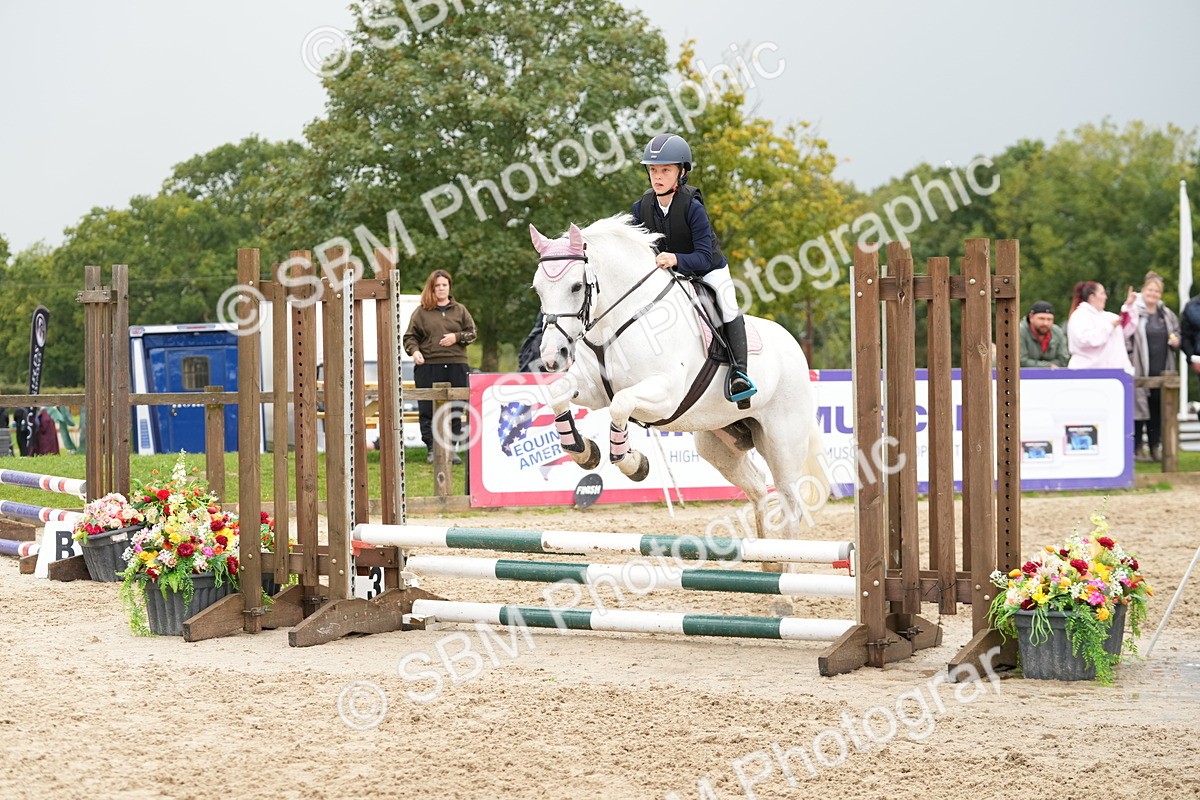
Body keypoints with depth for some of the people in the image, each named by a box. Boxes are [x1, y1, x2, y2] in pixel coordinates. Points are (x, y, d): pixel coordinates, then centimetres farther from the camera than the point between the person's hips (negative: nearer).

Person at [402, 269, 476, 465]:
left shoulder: (460, 310, 13)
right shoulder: (421, 312, 7)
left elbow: (472, 332, 12)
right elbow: (410, 336, 6)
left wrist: (457, 337, -5)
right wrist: (414, 351, -12)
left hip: (455, 366, 2)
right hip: (427, 366, -2)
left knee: (454, 408, 2)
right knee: (428, 409, -2)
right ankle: (431, 449, 4)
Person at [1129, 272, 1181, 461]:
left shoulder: (1167, 315, 15)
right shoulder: (1134, 313, -3)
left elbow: (1176, 333, 27)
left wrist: (1176, 341, 3)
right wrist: (1128, 364, -15)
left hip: (1162, 371, 5)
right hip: (1140, 372, -5)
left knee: (1158, 410, 7)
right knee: (1138, 407, -5)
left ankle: (1155, 447, 15)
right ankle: (1137, 448, 2)